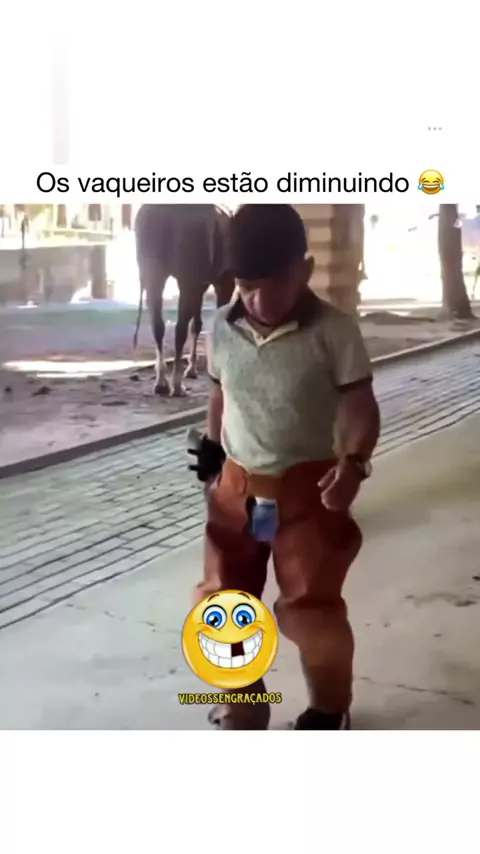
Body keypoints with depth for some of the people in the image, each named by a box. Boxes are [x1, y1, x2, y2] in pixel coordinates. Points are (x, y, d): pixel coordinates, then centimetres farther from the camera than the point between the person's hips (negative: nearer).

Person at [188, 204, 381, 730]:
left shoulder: (334, 332, -14)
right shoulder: (222, 328, -1)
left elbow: (361, 407, -13)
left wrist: (354, 462, -29)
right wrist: (210, 448, 9)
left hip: (309, 488, -4)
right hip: (236, 487, 5)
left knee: (311, 609, 3)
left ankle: (329, 708, 30)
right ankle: (241, 712, 31)